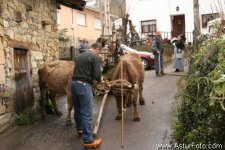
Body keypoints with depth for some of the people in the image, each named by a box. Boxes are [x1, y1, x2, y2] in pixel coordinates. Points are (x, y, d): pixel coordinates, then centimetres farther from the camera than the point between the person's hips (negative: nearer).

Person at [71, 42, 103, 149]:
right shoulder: (95, 57, -5)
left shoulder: (80, 55, 18)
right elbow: (97, 74, -12)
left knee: (77, 109, 23)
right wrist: (99, 80, 10)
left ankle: (79, 129, 42)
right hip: (84, 85, -8)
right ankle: (88, 140, 0)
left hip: (74, 82, 8)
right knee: (86, 113, -4)